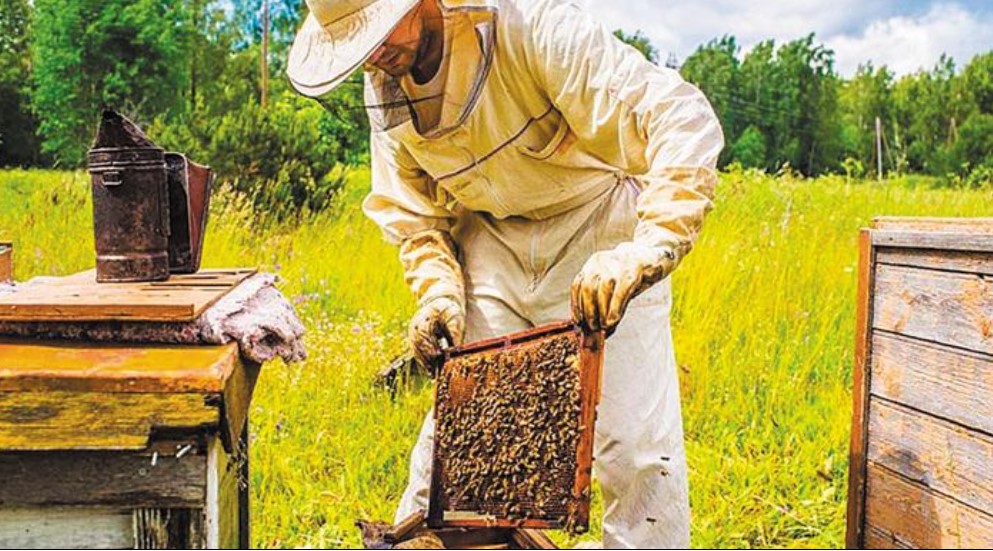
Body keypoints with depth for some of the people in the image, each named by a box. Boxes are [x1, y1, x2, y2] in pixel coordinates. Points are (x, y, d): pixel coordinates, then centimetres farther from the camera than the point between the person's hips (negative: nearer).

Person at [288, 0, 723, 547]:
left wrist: (642, 252, -45)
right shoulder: (384, 93, -6)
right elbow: (412, 211, 8)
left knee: (636, 443, -7)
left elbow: (683, 122, -33)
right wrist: (437, 289, -11)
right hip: (492, 241, 5)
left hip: (598, 235, -4)